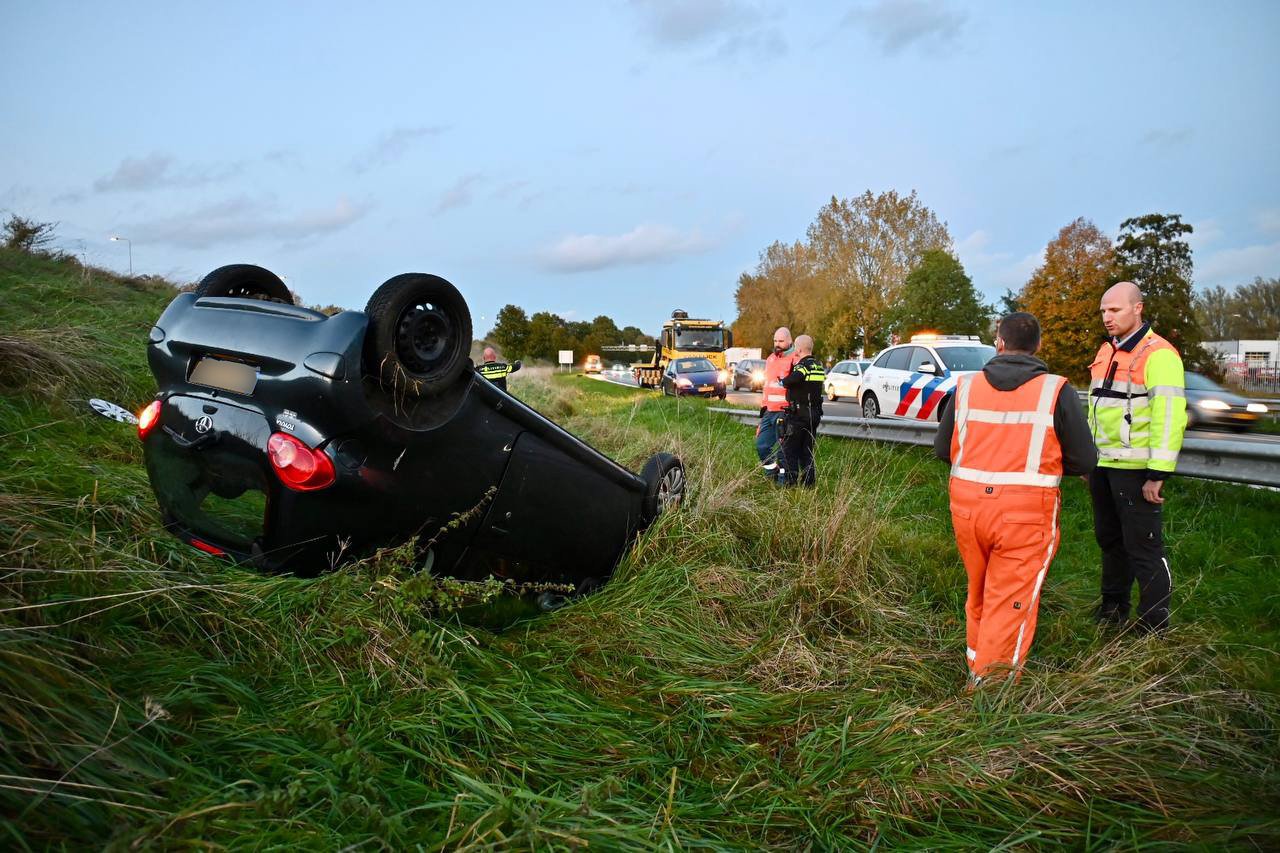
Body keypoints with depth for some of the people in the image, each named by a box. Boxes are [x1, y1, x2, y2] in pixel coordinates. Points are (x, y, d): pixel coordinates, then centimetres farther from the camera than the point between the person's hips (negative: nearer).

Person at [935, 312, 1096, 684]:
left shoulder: (966, 386, 4)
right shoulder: (1056, 391, -4)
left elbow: (942, 449, 11)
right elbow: (1085, 460, -3)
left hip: (967, 507, 4)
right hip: (1025, 514, -4)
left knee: (979, 594, 22)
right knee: (1010, 603, 4)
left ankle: (976, 667, 37)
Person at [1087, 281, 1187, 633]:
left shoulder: (1158, 354, -13)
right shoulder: (1106, 352, 14)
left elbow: (1170, 416, -19)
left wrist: (1158, 473, -22)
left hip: (1135, 469, -8)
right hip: (1103, 465, 9)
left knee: (1143, 546, -3)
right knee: (1109, 539, 18)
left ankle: (1154, 628, 6)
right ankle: (1113, 610, 32)